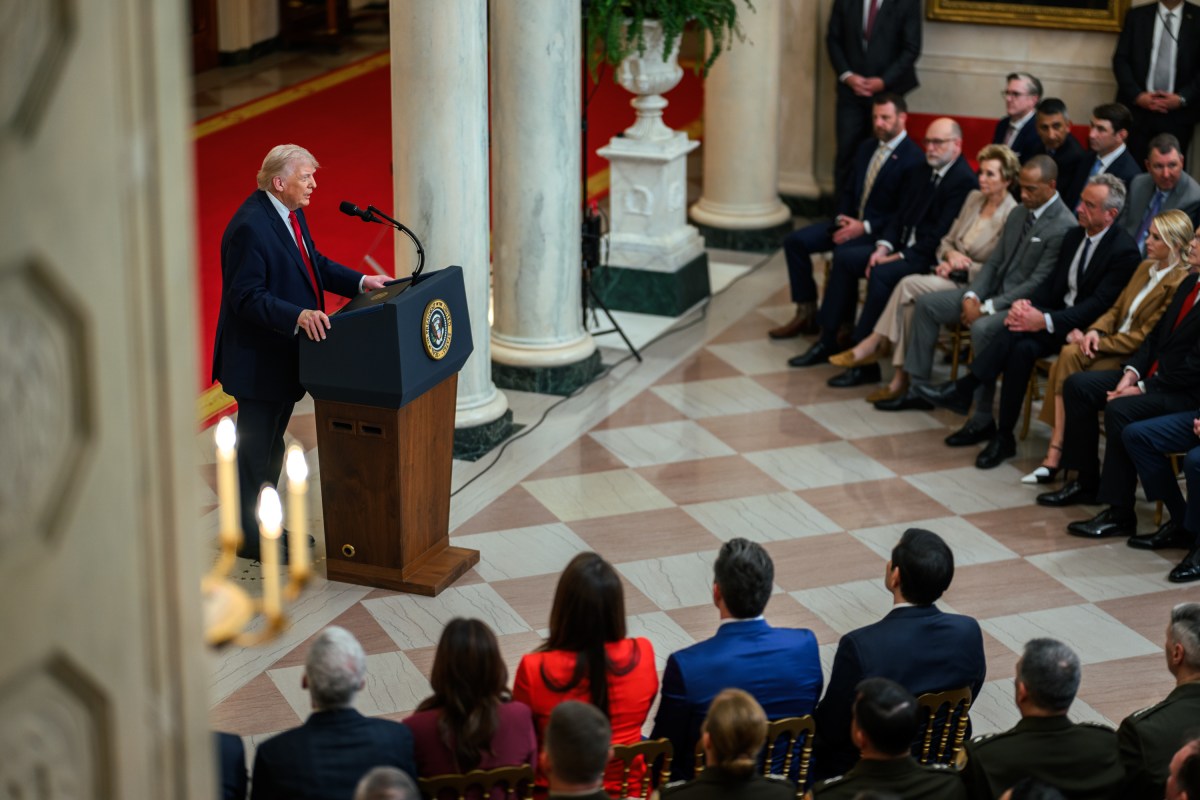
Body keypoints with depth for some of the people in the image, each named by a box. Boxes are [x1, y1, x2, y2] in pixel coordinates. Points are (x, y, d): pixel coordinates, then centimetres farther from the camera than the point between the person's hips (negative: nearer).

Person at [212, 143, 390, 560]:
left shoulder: (290, 213, 6)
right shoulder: (250, 227, -25)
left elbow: (315, 263, 17)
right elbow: (246, 298, -28)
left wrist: (360, 282, 4)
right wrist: (298, 316, -38)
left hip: (284, 357, 10)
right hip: (257, 362, -10)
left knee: (271, 445, 22)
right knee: (256, 448, 3)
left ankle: (266, 524, 36)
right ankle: (252, 539, 15)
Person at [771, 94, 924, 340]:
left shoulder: (913, 158, -12)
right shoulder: (866, 148, 14)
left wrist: (865, 227, -20)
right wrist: (842, 218, 0)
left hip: (880, 230, -8)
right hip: (851, 221, 8)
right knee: (795, 241, -6)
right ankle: (806, 313, 1)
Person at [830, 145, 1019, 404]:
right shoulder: (973, 198, 13)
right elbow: (947, 241, 18)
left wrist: (962, 266, -14)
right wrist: (951, 255, -4)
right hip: (951, 274, 7)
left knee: (909, 285, -25)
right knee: (909, 303, -25)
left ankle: (872, 344, -12)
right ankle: (901, 378, -25)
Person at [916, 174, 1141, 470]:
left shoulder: (1124, 251, -13)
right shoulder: (1074, 236, 12)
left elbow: (1098, 304, -20)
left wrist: (1045, 321, -29)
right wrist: (1027, 304, -9)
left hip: (1085, 328, -6)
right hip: (1057, 311, 6)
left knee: (1018, 336, -30)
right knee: (1022, 347, -27)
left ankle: (963, 390, -19)